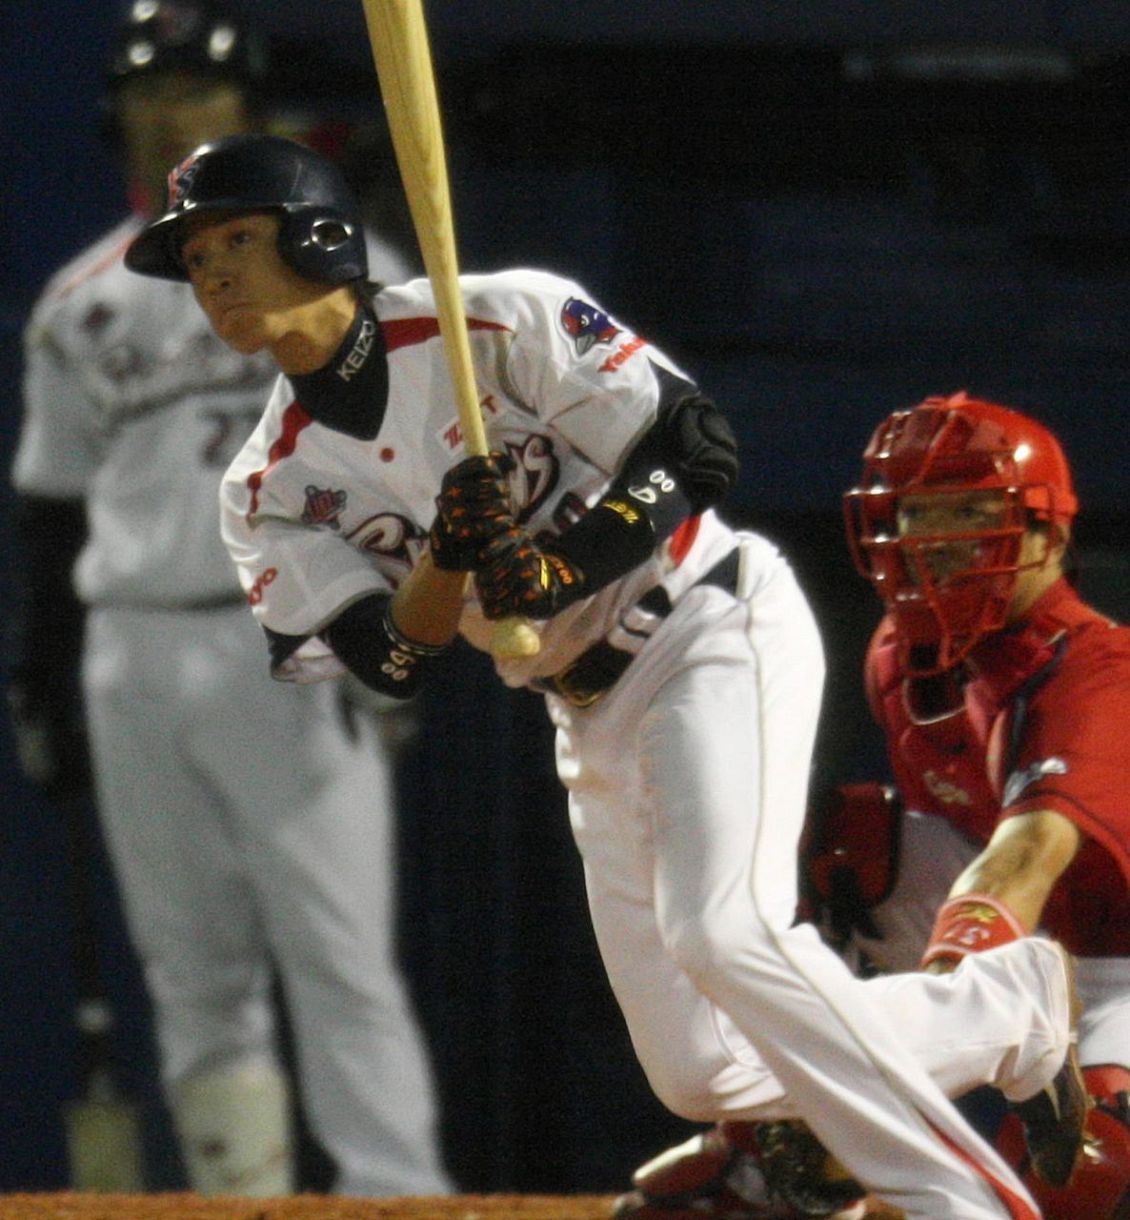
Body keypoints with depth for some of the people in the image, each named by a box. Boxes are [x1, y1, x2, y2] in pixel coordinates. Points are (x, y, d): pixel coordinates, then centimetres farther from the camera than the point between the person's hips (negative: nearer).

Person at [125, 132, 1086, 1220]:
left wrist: (567, 563, -27)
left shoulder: (499, 324, -13)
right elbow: (394, 661, -6)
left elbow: (696, 447, -14)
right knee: (699, 1078, 2)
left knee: (723, 932, -30)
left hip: (715, 629, -7)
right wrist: (449, 556, -25)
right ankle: (1017, 1002, 19)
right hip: (592, 720, 7)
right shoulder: (272, 492, 1)